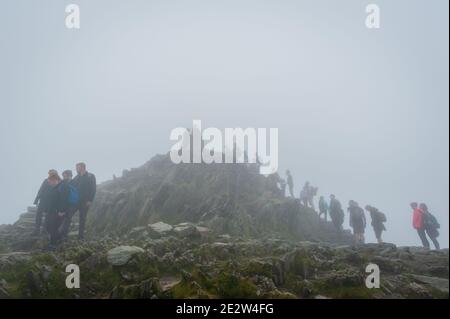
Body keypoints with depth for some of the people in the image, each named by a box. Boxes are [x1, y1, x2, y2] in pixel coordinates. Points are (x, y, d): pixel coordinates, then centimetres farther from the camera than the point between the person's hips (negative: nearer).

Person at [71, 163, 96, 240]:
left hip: (84, 202, -3)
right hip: (75, 201, 3)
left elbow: (93, 189, -7)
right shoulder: (76, 177, 9)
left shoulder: (91, 176, -4)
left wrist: (90, 200, -13)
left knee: (82, 219, 5)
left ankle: (81, 236, 13)